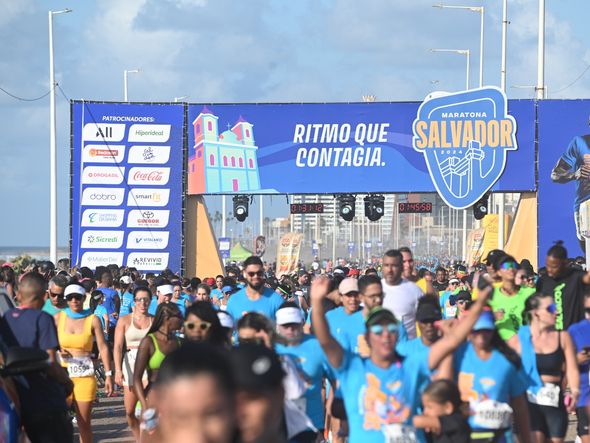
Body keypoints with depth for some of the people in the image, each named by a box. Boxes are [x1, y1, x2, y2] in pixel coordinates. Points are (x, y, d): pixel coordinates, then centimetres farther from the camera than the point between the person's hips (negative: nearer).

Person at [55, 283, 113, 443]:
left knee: (85, 422, 1)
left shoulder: (93, 320, 3)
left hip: (85, 374, 0)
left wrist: (108, 374, -4)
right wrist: (57, 352, -13)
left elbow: (103, 348, 2)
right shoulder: (58, 318, 6)